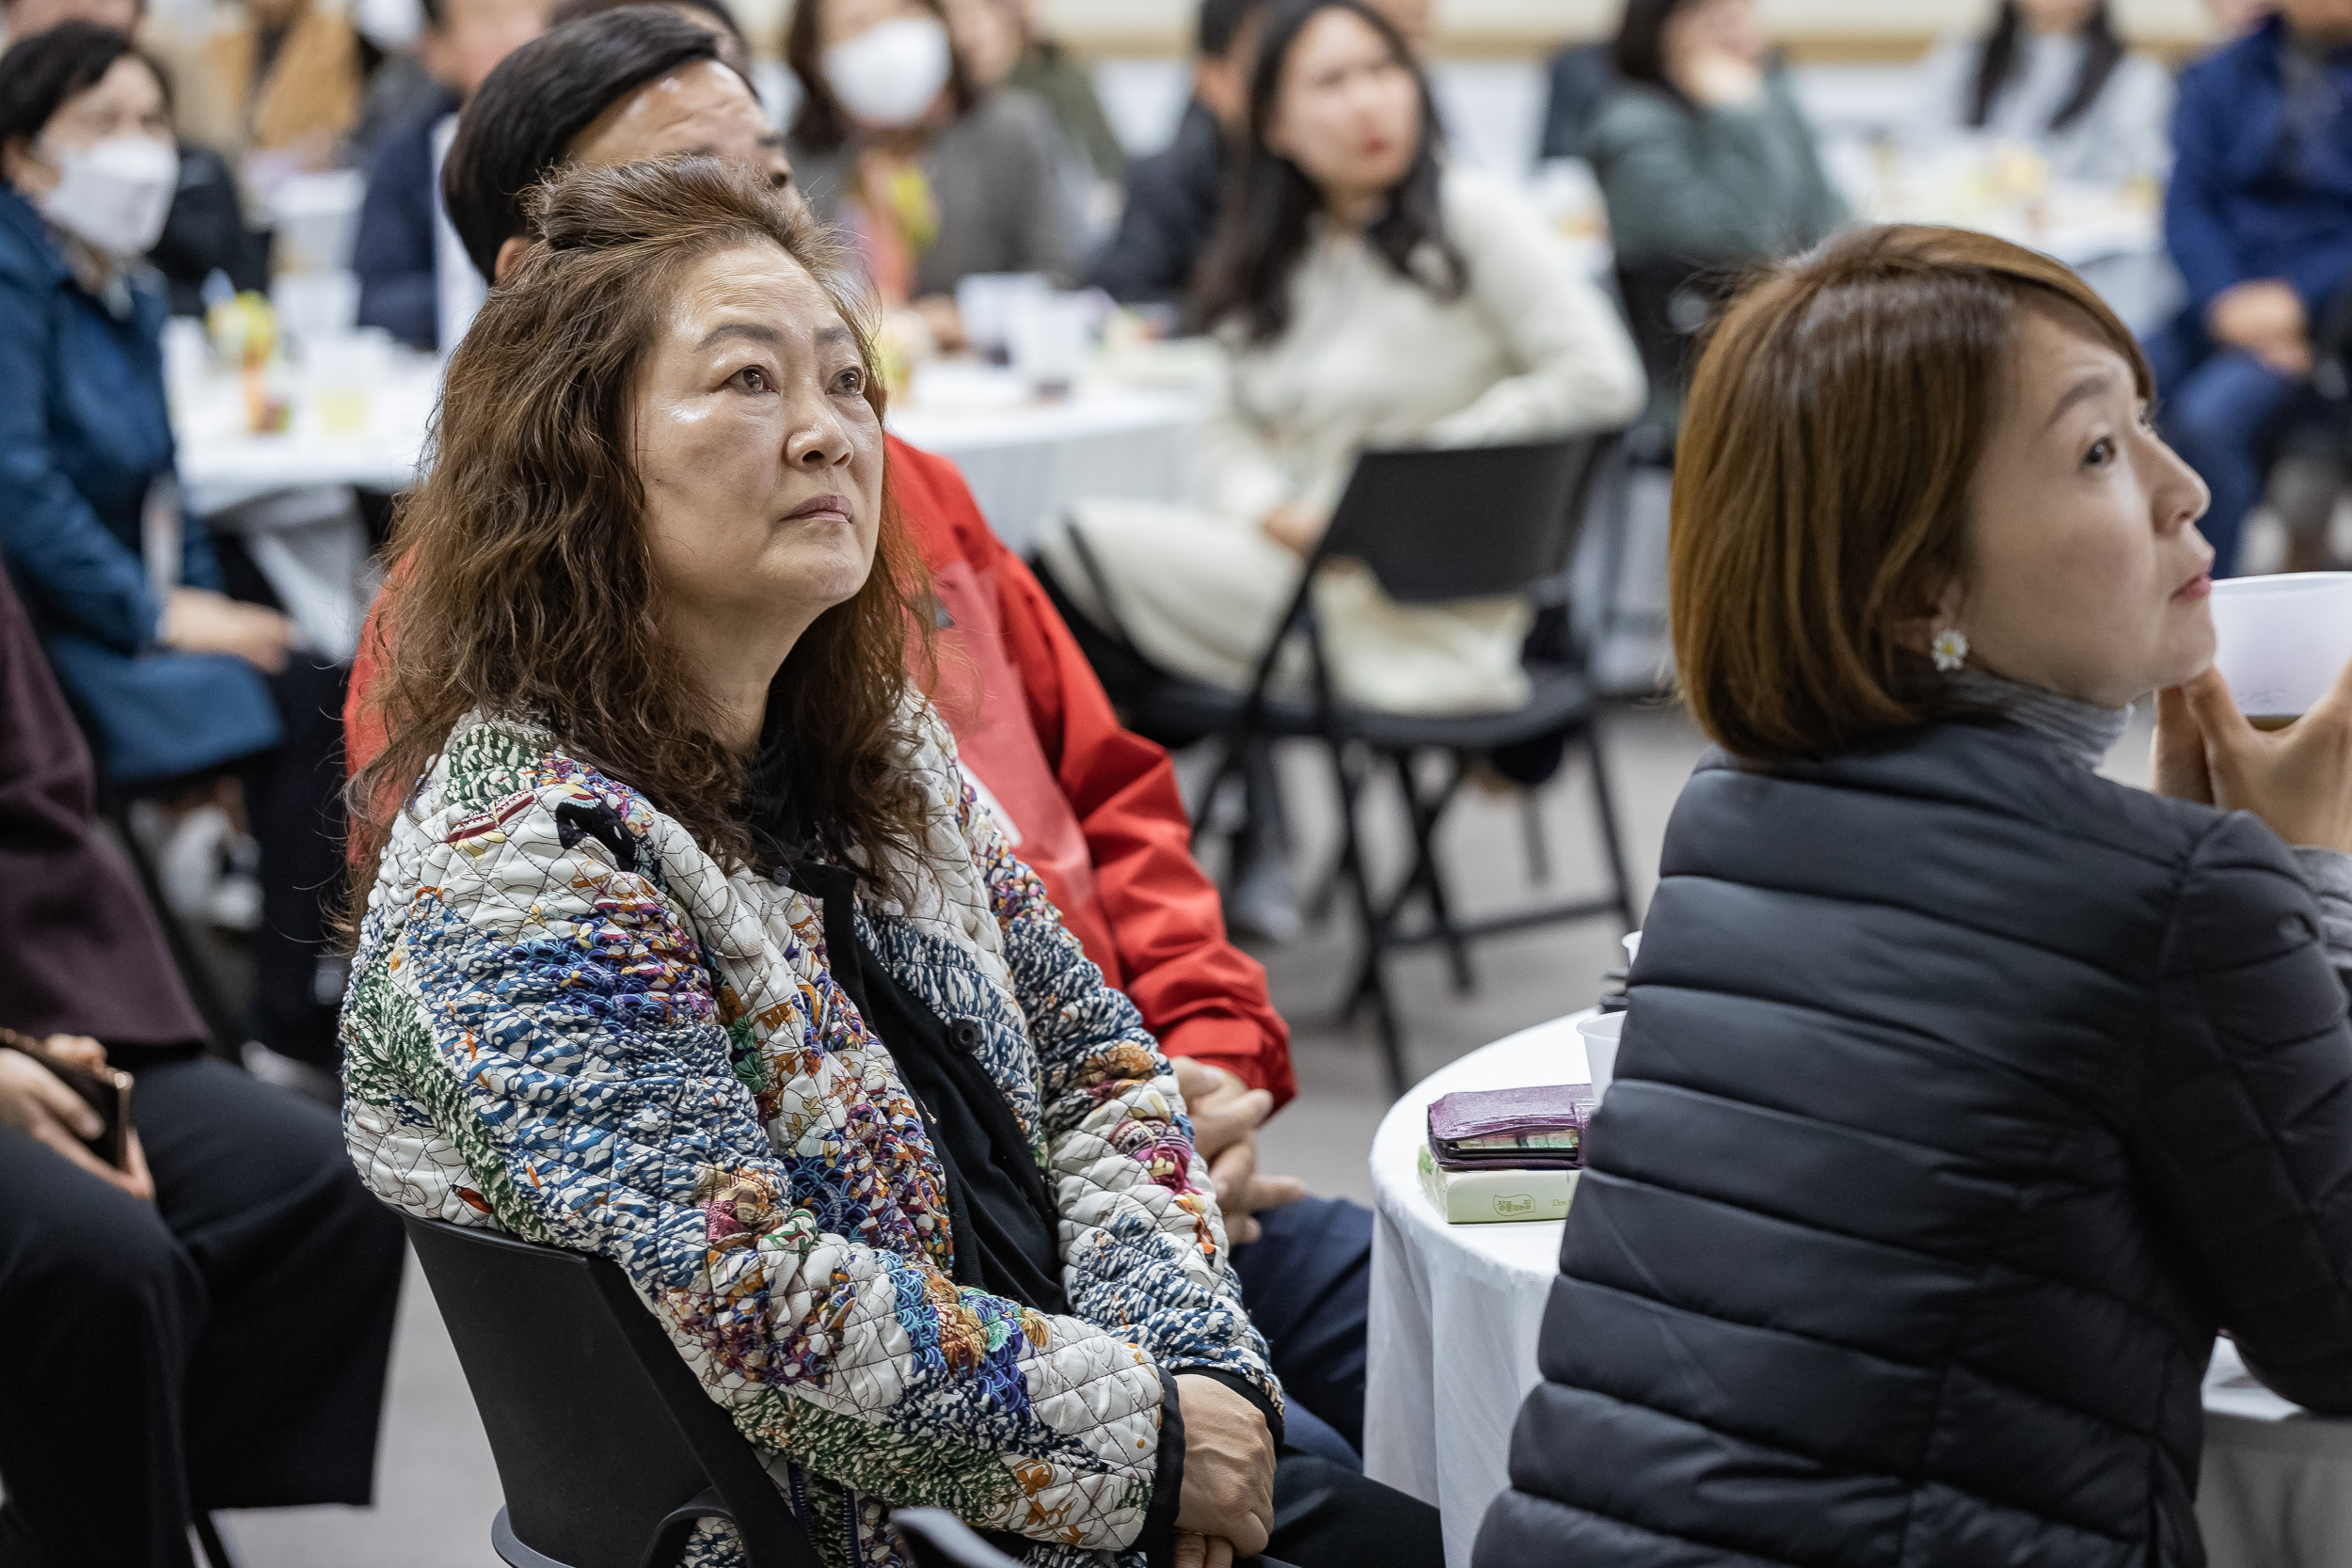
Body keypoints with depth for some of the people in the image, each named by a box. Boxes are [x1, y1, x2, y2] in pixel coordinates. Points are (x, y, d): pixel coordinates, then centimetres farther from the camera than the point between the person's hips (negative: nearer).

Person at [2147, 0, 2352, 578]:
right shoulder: (2220, 76, 13)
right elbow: (2188, 204, 5)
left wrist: (2296, 299, -17)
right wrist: (2224, 301, -13)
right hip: (2221, 307, 4)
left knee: (2207, 417, -31)